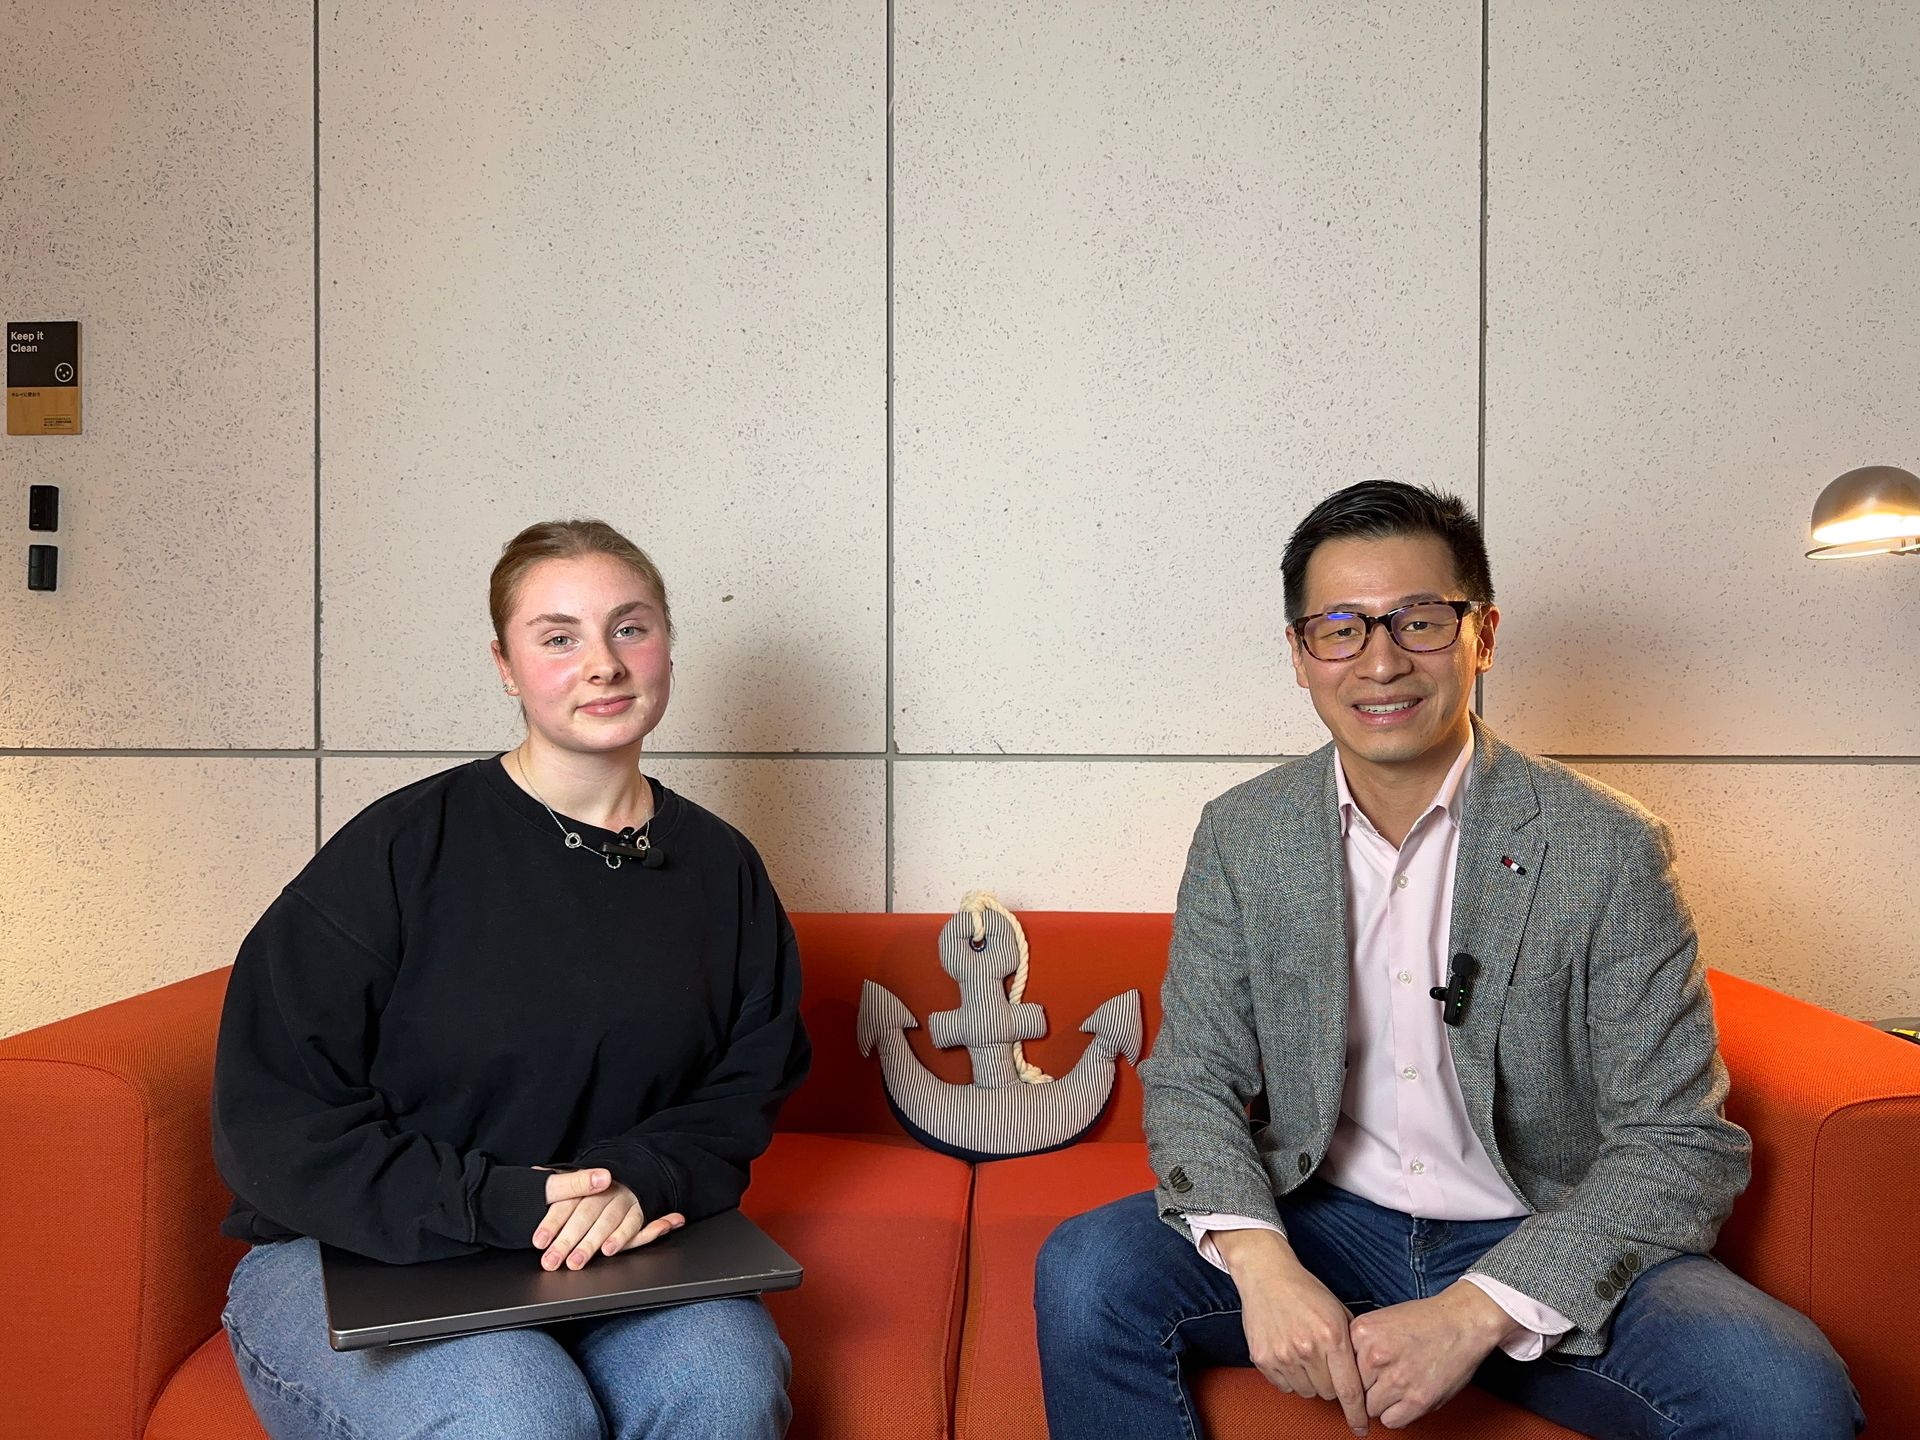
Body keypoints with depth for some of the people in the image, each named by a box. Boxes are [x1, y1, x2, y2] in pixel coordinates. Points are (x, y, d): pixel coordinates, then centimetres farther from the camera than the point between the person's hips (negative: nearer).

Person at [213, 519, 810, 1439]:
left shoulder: (720, 869, 5)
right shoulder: (402, 847, -8)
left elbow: (748, 1088, 7)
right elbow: (271, 1119, -9)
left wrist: (642, 1180, -15)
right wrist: (497, 1204, -20)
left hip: (611, 1258, 3)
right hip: (356, 1262, -2)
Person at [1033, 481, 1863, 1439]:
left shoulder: (1608, 848, -10)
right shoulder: (1240, 837, -2)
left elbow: (1680, 1143, -10)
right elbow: (1191, 1082, -1)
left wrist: (1475, 1312, -23)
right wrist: (1261, 1262, -22)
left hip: (1540, 1250, -1)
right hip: (1319, 1224, 2)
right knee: (1085, 1272, -23)